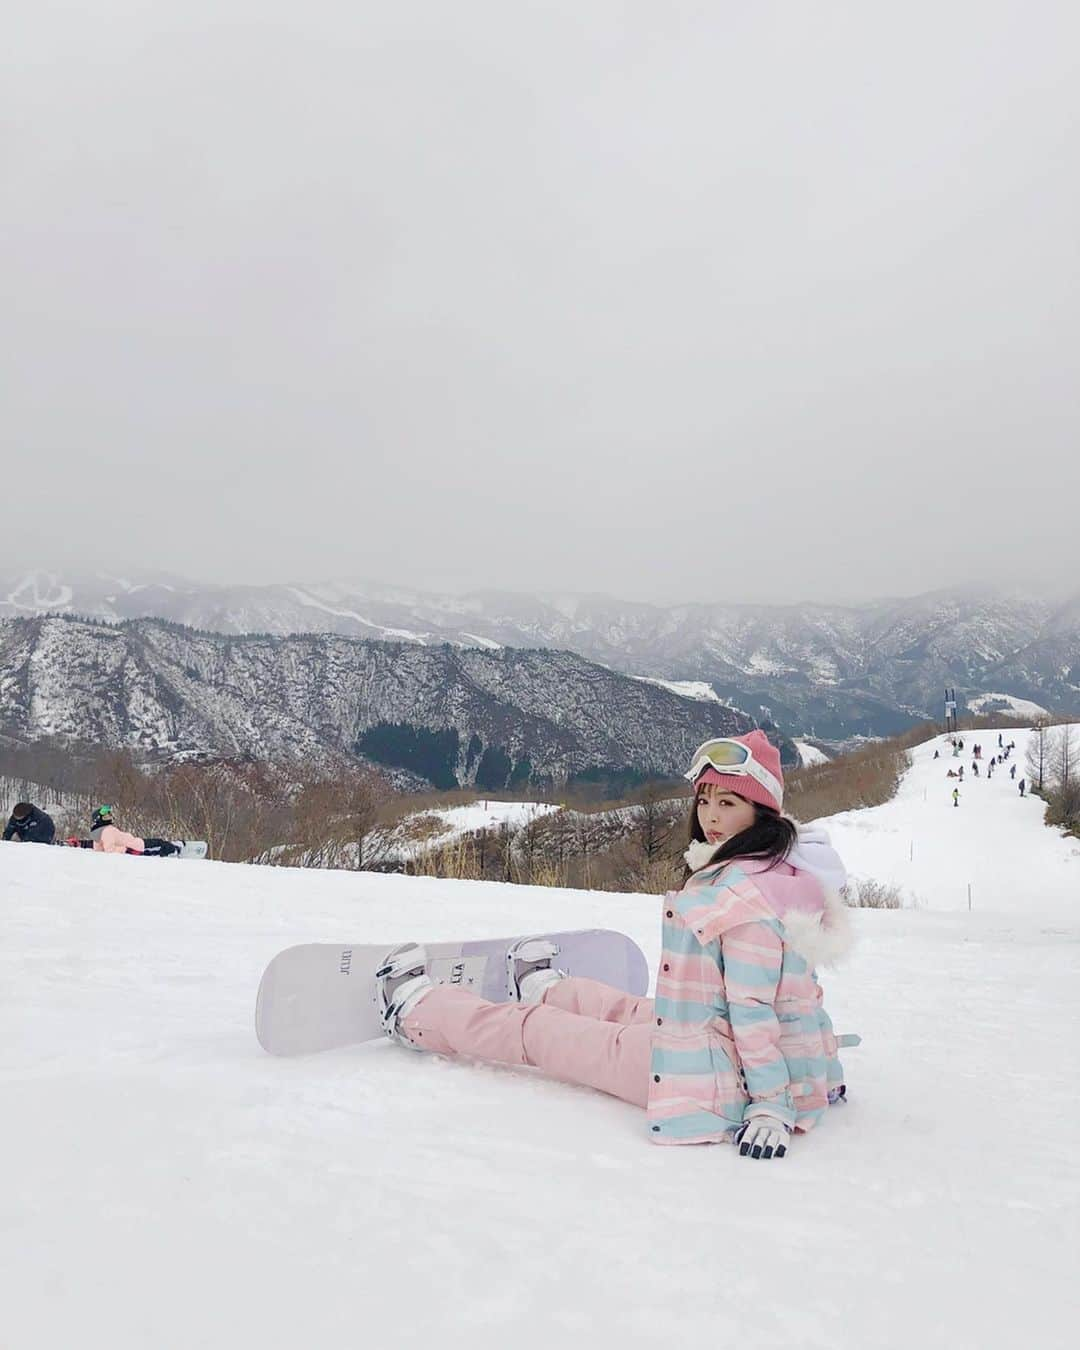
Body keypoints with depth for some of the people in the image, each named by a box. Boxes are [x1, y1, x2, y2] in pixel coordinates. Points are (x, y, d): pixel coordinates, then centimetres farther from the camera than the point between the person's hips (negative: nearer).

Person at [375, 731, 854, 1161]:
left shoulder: (742, 895, -26)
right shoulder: (786, 873, 3)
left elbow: (752, 1009, -25)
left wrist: (770, 1106, -21)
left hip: (718, 1079, -8)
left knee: (535, 1029, 8)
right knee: (632, 1009, 34)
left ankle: (419, 1012, 31)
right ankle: (548, 991, 66)